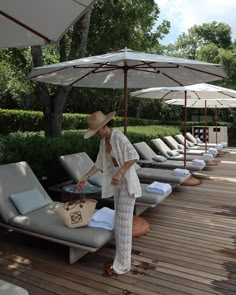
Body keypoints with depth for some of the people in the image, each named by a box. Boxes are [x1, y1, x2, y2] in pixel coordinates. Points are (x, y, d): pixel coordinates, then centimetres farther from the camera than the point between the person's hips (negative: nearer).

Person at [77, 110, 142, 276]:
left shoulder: (119, 137, -19)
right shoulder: (104, 141, 10)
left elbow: (134, 157, -24)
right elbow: (100, 163, 14)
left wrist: (119, 172, -31)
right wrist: (85, 178, 9)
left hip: (128, 183, -9)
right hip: (119, 183, 9)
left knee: (123, 223, -4)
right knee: (120, 221, 13)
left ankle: (122, 264, 9)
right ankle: (122, 260, 24)